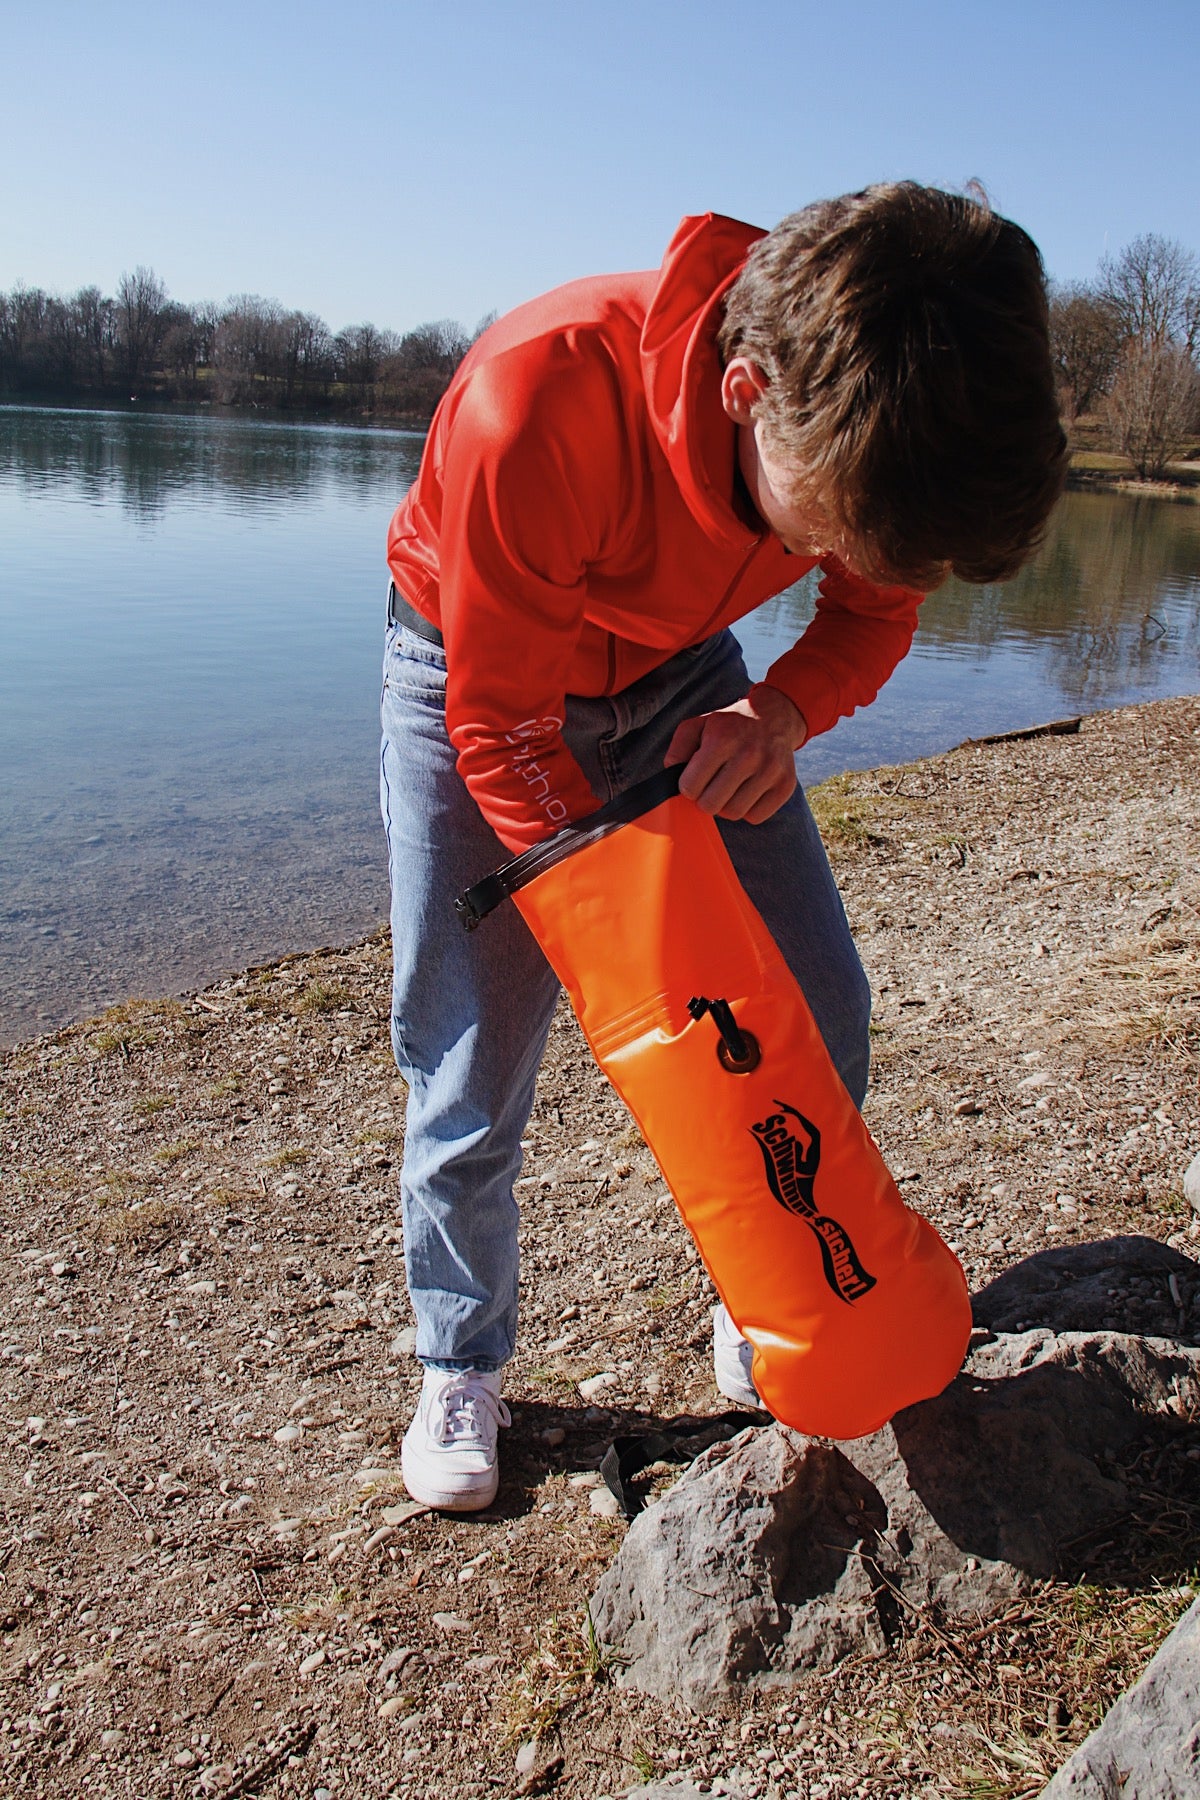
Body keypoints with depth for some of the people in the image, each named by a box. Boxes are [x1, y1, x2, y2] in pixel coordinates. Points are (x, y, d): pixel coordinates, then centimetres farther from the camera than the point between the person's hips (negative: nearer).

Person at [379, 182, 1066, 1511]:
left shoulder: (878, 416, -24)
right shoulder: (537, 404, -39)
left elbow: (875, 614, -5)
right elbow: (505, 726, -28)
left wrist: (783, 712, -28)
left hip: (676, 673, 4)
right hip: (477, 674, -3)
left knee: (816, 1012, -1)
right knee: (471, 1067, -4)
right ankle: (462, 1365, 22)